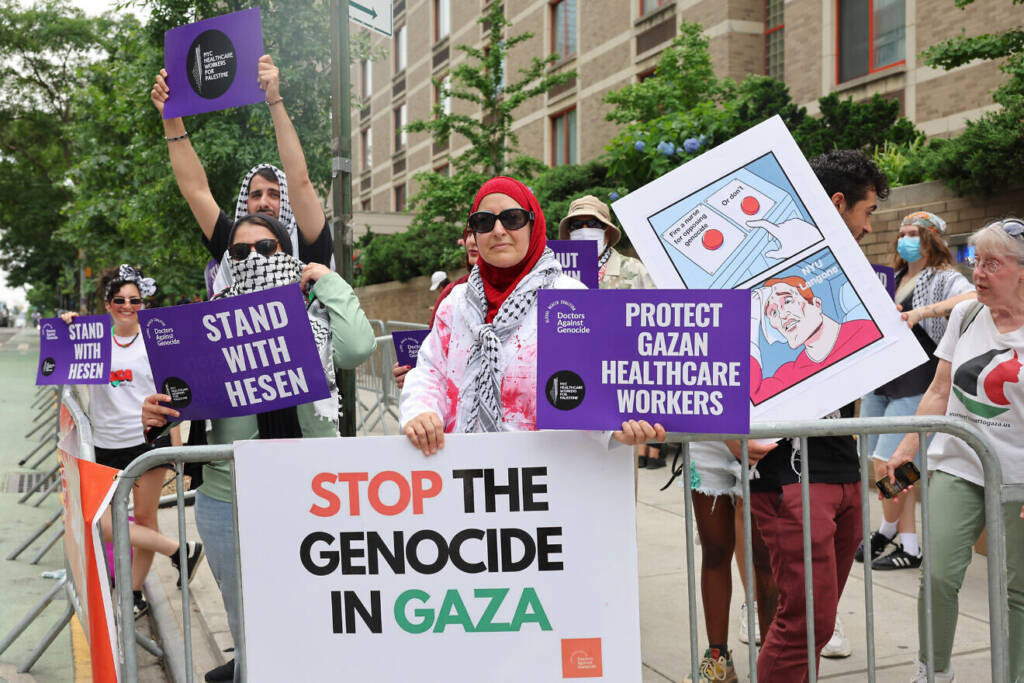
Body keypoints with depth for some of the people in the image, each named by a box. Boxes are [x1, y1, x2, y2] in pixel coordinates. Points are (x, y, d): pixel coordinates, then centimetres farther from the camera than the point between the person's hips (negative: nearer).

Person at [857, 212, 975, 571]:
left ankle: (888, 530, 16)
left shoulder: (944, 278, -3)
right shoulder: (893, 280, 17)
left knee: (888, 466, -8)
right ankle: (909, 547, 16)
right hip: (879, 382, 7)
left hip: (915, 386, -7)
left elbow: (974, 299, -25)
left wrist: (924, 312, -35)